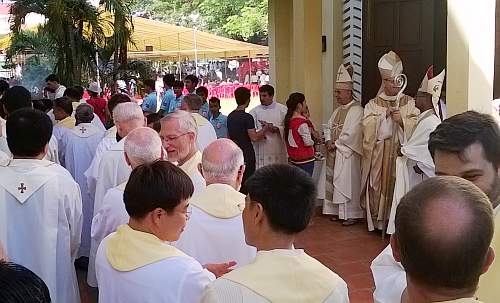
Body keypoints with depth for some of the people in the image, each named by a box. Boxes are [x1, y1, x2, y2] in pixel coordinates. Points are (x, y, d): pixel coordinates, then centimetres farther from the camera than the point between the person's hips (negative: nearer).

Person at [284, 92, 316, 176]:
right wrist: (313, 142, 2)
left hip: (293, 157, 8)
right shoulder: (302, 122, -19)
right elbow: (308, 142, -19)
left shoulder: (288, 119, 5)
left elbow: (285, 137, 15)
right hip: (305, 159, -8)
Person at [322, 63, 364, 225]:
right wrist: (328, 141, -4)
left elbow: (351, 134, -19)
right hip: (334, 152, 8)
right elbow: (328, 126, 14)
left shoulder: (356, 110, -13)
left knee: (347, 182, -4)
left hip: (347, 154, -8)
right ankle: (338, 211, 20)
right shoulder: (338, 110, 14)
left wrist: (336, 144, -12)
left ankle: (351, 214, 3)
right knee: (335, 182, 11)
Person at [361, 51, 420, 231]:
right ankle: (379, 221, 9)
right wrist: (384, 116, -14)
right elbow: (367, 127, -5)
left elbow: (417, 126, -3)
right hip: (378, 154, 0)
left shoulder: (410, 103, 7)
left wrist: (402, 120, -18)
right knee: (379, 185, -1)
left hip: (401, 152, 0)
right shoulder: (373, 104, 7)